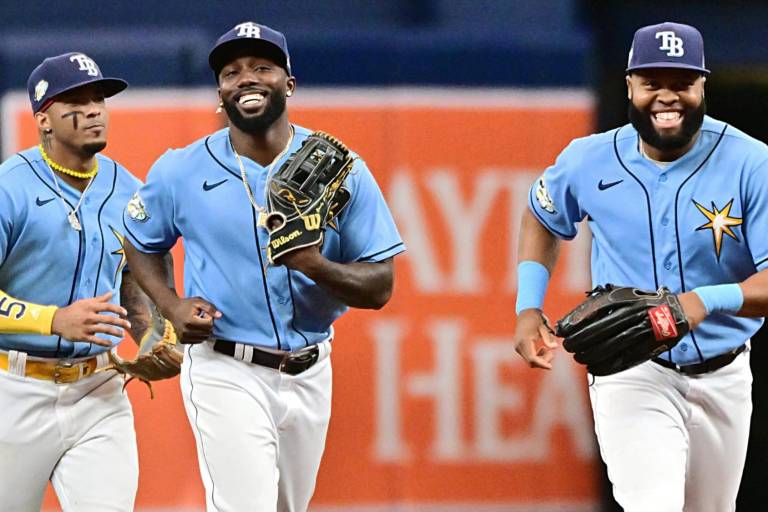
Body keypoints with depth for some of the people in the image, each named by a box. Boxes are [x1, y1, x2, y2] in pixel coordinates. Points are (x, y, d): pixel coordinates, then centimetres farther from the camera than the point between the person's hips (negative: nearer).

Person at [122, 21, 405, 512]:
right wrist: (172, 306, -5)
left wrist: (314, 265, -25)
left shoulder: (341, 170, -3)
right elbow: (140, 244, 15)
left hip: (309, 375, 3)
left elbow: (380, 288, -5)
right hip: (225, 374, -3)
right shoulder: (181, 172, -3)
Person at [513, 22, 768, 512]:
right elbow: (542, 218, 16)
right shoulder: (591, 162, -7)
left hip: (723, 378, 2)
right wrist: (528, 308, 2)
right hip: (631, 376, -2)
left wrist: (708, 301, -40)